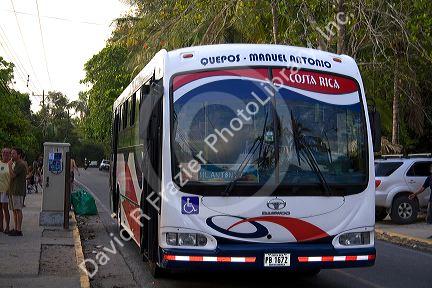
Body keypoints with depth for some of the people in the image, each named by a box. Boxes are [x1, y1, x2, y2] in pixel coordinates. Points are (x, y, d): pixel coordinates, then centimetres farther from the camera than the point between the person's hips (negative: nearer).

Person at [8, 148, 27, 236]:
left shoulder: (21, 164, -12)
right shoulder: (15, 164, 19)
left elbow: (12, 175, -19)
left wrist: (9, 166, -8)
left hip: (18, 191, -10)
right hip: (12, 190, 10)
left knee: (18, 210, -9)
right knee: (14, 210, 10)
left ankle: (19, 230, -9)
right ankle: (16, 229, 15)